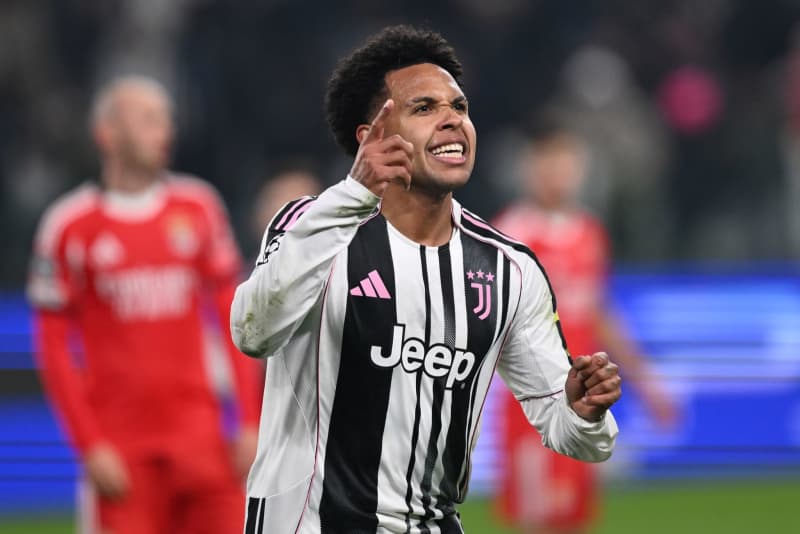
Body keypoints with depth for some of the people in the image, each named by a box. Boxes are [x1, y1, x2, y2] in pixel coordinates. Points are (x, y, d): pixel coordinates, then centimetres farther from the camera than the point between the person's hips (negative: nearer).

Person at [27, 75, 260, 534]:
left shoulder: (198, 208, 7)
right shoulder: (70, 226, -2)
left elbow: (235, 319, 9)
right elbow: (54, 349, -1)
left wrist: (252, 424, 3)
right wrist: (90, 446, -7)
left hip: (200, 435, 3)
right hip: (120, 445, -3)